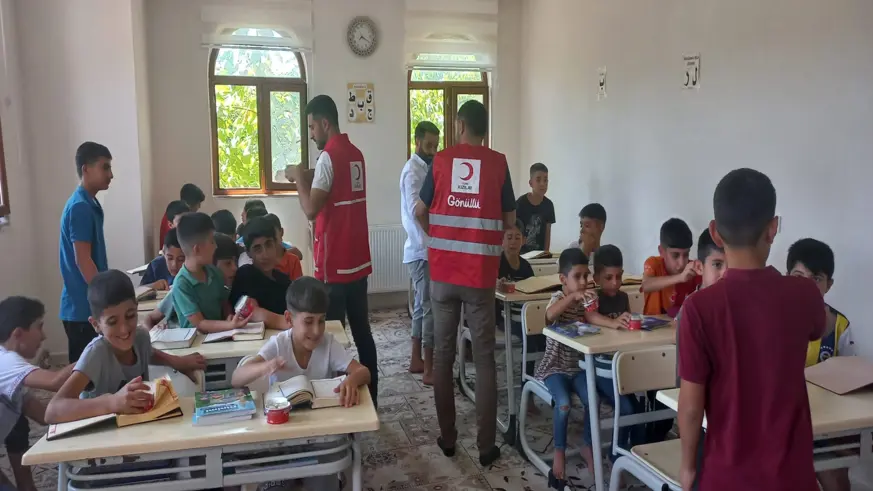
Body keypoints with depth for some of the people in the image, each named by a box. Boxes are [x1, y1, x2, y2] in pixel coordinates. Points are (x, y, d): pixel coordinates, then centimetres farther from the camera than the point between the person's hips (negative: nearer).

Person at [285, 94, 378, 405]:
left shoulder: (328, 156, -14)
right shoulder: (356, 154, 12)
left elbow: (311, 209, -19)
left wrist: (298, 178, -5)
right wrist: (312, 179, 15)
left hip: (334, 263, -8)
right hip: (358, 260, 8)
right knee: (362, 331, 12)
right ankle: (369, 398, 21)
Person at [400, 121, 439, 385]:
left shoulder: (423, 168, 17)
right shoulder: (413, 171, -14)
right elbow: (416, 209, -26)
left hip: (423, 248, 10)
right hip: (422, 249, -10)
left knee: (422, 305, 15)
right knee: (430, 307, -9)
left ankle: (416, 360, 24)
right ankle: (429, 371, -4)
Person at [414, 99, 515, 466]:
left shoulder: (441, 160, 2)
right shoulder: (498, 163, -1)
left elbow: (420, 212, 9)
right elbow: (509, 221, 5)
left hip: (443, 271, 1)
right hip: (480, 274, -1)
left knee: (443, 355, 12)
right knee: (484, 358, 5)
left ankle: (447, 437, 20)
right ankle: (486, 446, 8)